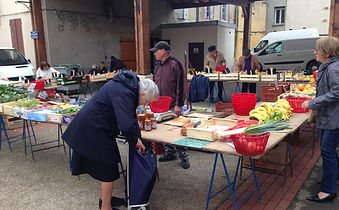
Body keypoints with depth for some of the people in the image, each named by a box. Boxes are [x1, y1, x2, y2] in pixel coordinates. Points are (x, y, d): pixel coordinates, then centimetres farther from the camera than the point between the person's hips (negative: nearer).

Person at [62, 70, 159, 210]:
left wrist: (137, 139, 8)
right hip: (92, 130, -10)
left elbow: (131, 116, 15)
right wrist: (134, 142, -15)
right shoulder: (124, 94, -27)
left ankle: (106, 197, 39)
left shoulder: (129, 87, 6)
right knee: (108, 168, 2)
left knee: (105, 167, 21)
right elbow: (126, 125, -35)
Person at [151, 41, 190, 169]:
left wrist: (179, 105, -17)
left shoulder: (175, 64, -11)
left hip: (173, 106, -7)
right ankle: (170, 153, 28)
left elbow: (181, 85, -14)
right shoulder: (158, 66, 13)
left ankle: (183, 156, 13)